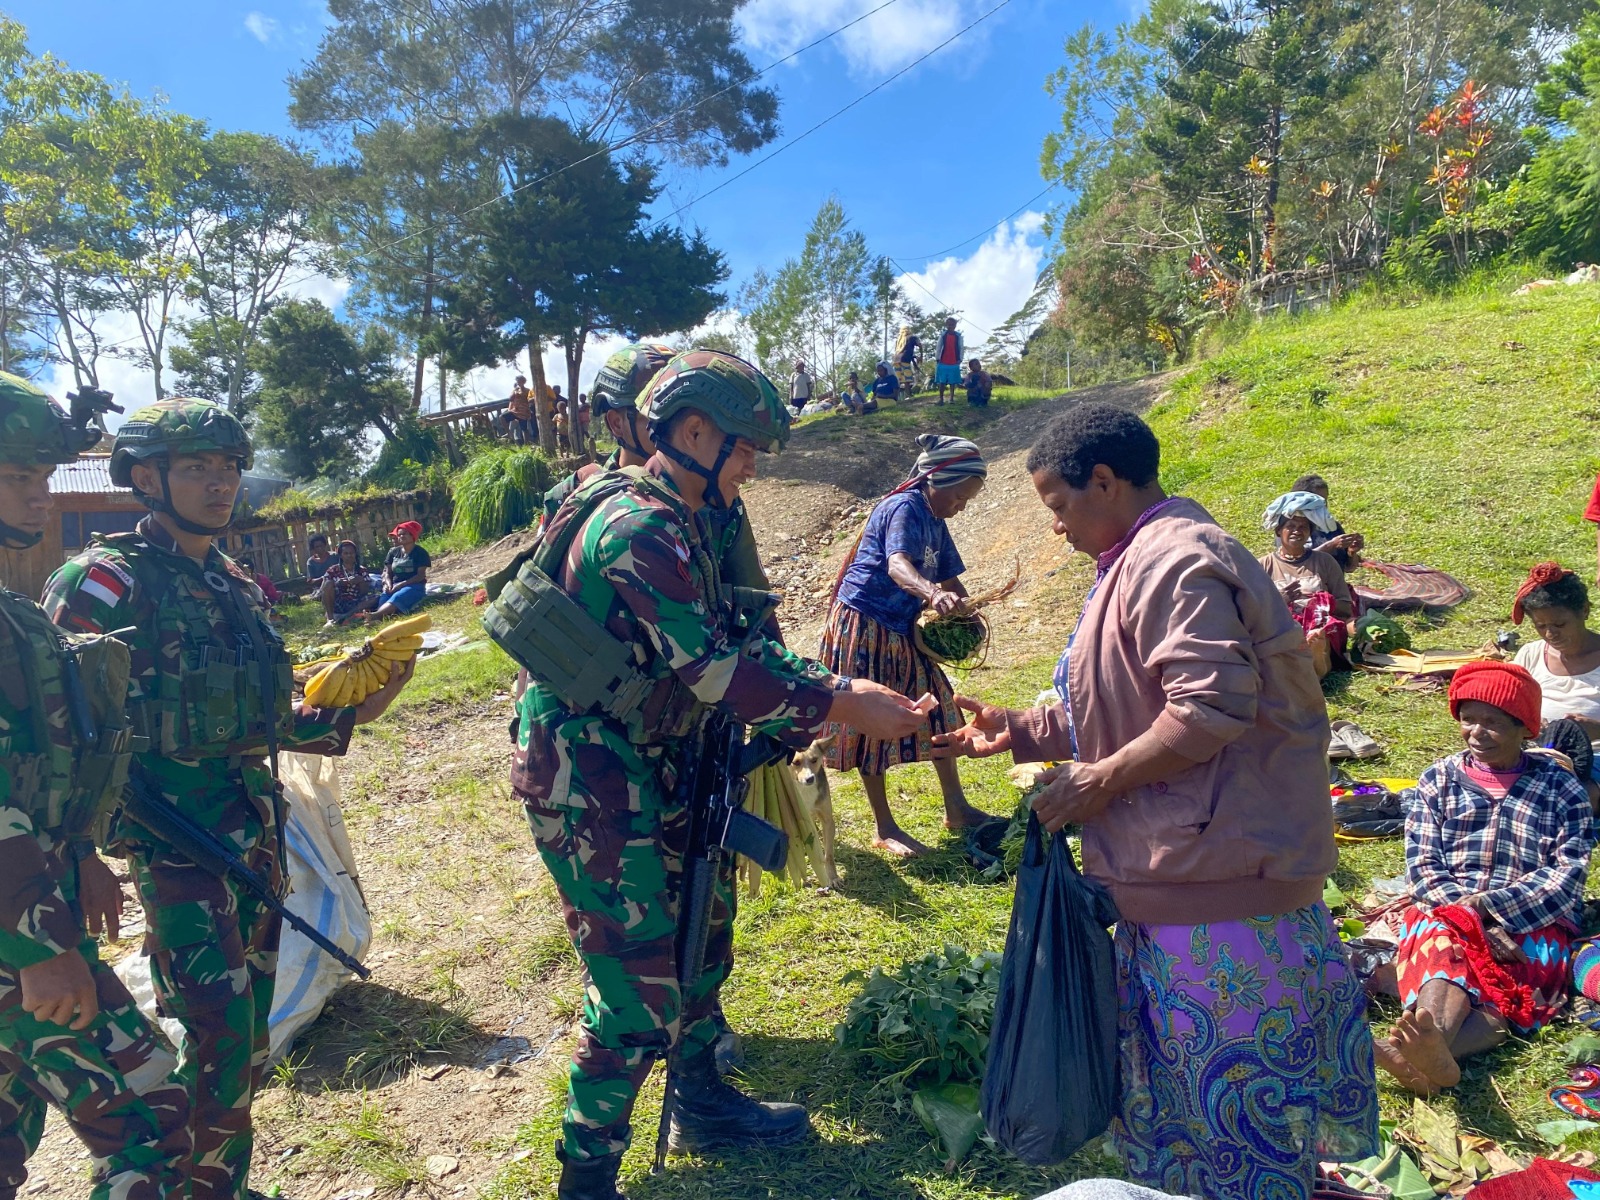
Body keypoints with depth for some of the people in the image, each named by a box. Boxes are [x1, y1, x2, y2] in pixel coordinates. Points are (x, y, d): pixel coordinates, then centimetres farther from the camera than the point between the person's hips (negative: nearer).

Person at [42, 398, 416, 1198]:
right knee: (219, 1049, -5)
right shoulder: (105, 583, -11)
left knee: (251, 1039, 16)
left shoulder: (234, 585, 10)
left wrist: (351, 714, 4)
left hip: (257, 830, 7)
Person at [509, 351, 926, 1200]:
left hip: (643, 766, 10)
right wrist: (841, 704, -22)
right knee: (638, 978, -3)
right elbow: (715, 670, -27)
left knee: (697, 927, 20)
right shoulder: (640, 526, -22)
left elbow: (730, 642, 11)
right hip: (585, 777, -10)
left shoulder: (679, 524, 10)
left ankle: (702, 1105, 40)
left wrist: (831, 692, 2)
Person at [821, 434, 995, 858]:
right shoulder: (905, 508, -18)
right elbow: (897, 564, -36)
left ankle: (956, 809, 24)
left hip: (902, 632, 10)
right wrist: (933, 594, -54)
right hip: (864, 628, -10)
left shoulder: (935, 523, 11)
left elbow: (950, 578, 19)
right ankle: (884, 828, 12)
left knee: (939, 709, 12)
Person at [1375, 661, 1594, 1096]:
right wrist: (1472, 920, -15)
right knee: (1442, 946, -35)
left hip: (1532, 925, 0)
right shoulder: (1439, 779, 13)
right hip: (1446, 914, 0)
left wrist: (1487, 905, -16)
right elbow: (1422, 865, 3)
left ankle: (1427, 1056, -60)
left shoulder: (1560, 788, 10)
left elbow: (1568, 873, -2)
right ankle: (1430, 1049, -64)